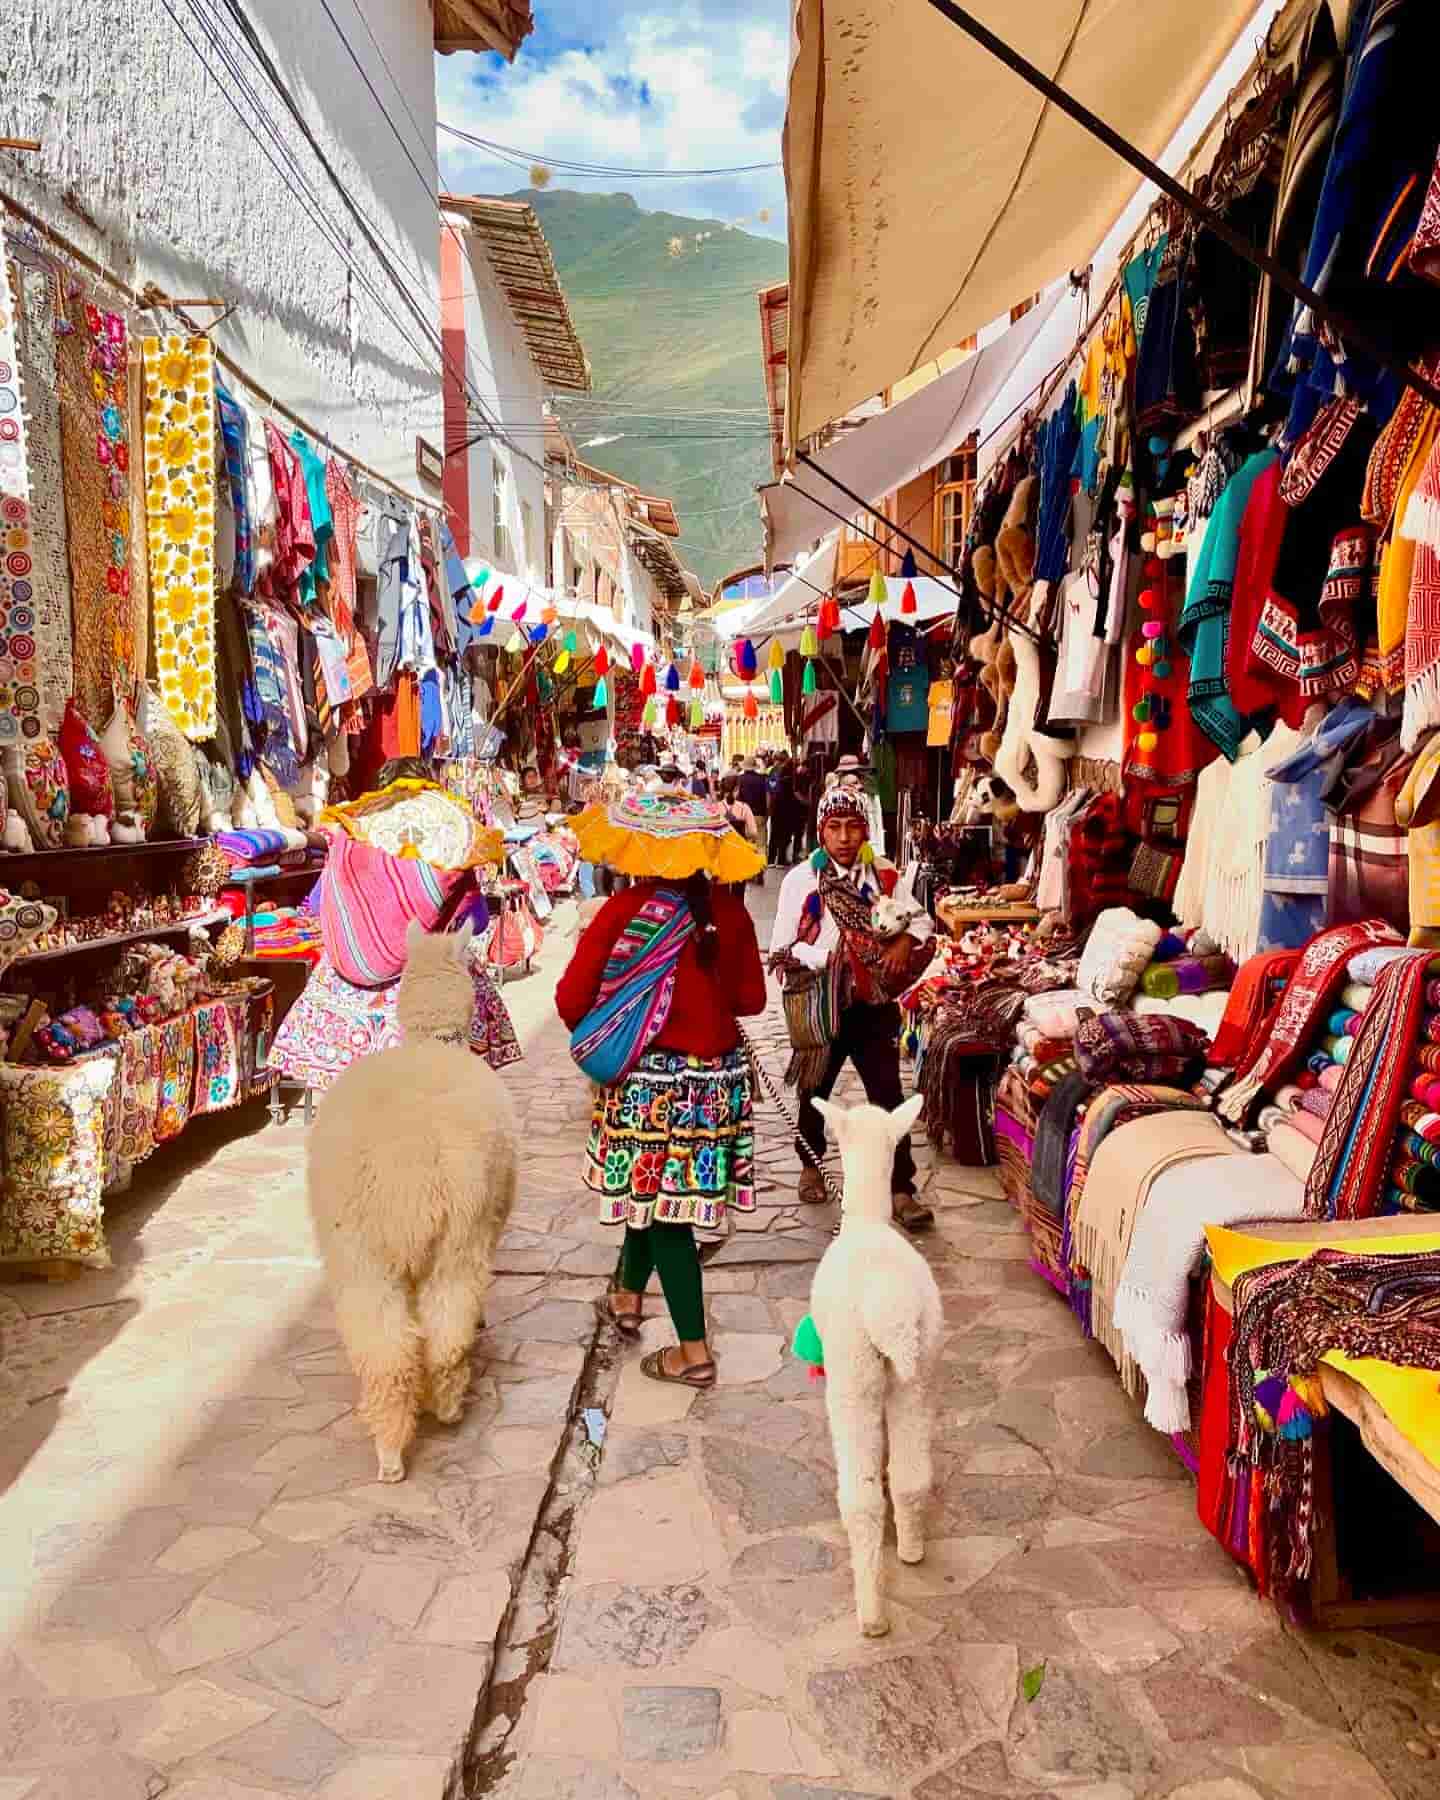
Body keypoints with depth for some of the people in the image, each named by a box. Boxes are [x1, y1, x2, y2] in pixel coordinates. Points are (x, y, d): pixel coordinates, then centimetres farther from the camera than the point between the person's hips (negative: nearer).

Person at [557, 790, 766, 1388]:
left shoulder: (626, 910, -14)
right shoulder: (730, 911, -3)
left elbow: (571, 1000, -11)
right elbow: (751, 999, 5)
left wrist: (596, 1042, 9)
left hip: (650, 1078, -5)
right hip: (720, 1075, 5)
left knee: (661, 1205, 6)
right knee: (657, 1190, 23)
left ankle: (693, 1351, 10)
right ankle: (627, 1297, 43)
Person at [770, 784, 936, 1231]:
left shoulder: (883, 876, -1)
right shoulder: (800, 879, -7)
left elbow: (923, 920, 11)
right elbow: (781, 947, -8)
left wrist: (905, 941, -9)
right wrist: (825, 958, -24)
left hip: (872, 1004, 1)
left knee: (889, 1095, -3)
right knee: (815, 1090, 17)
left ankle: (901, 1190, 3)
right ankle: (811, 1164, 41)